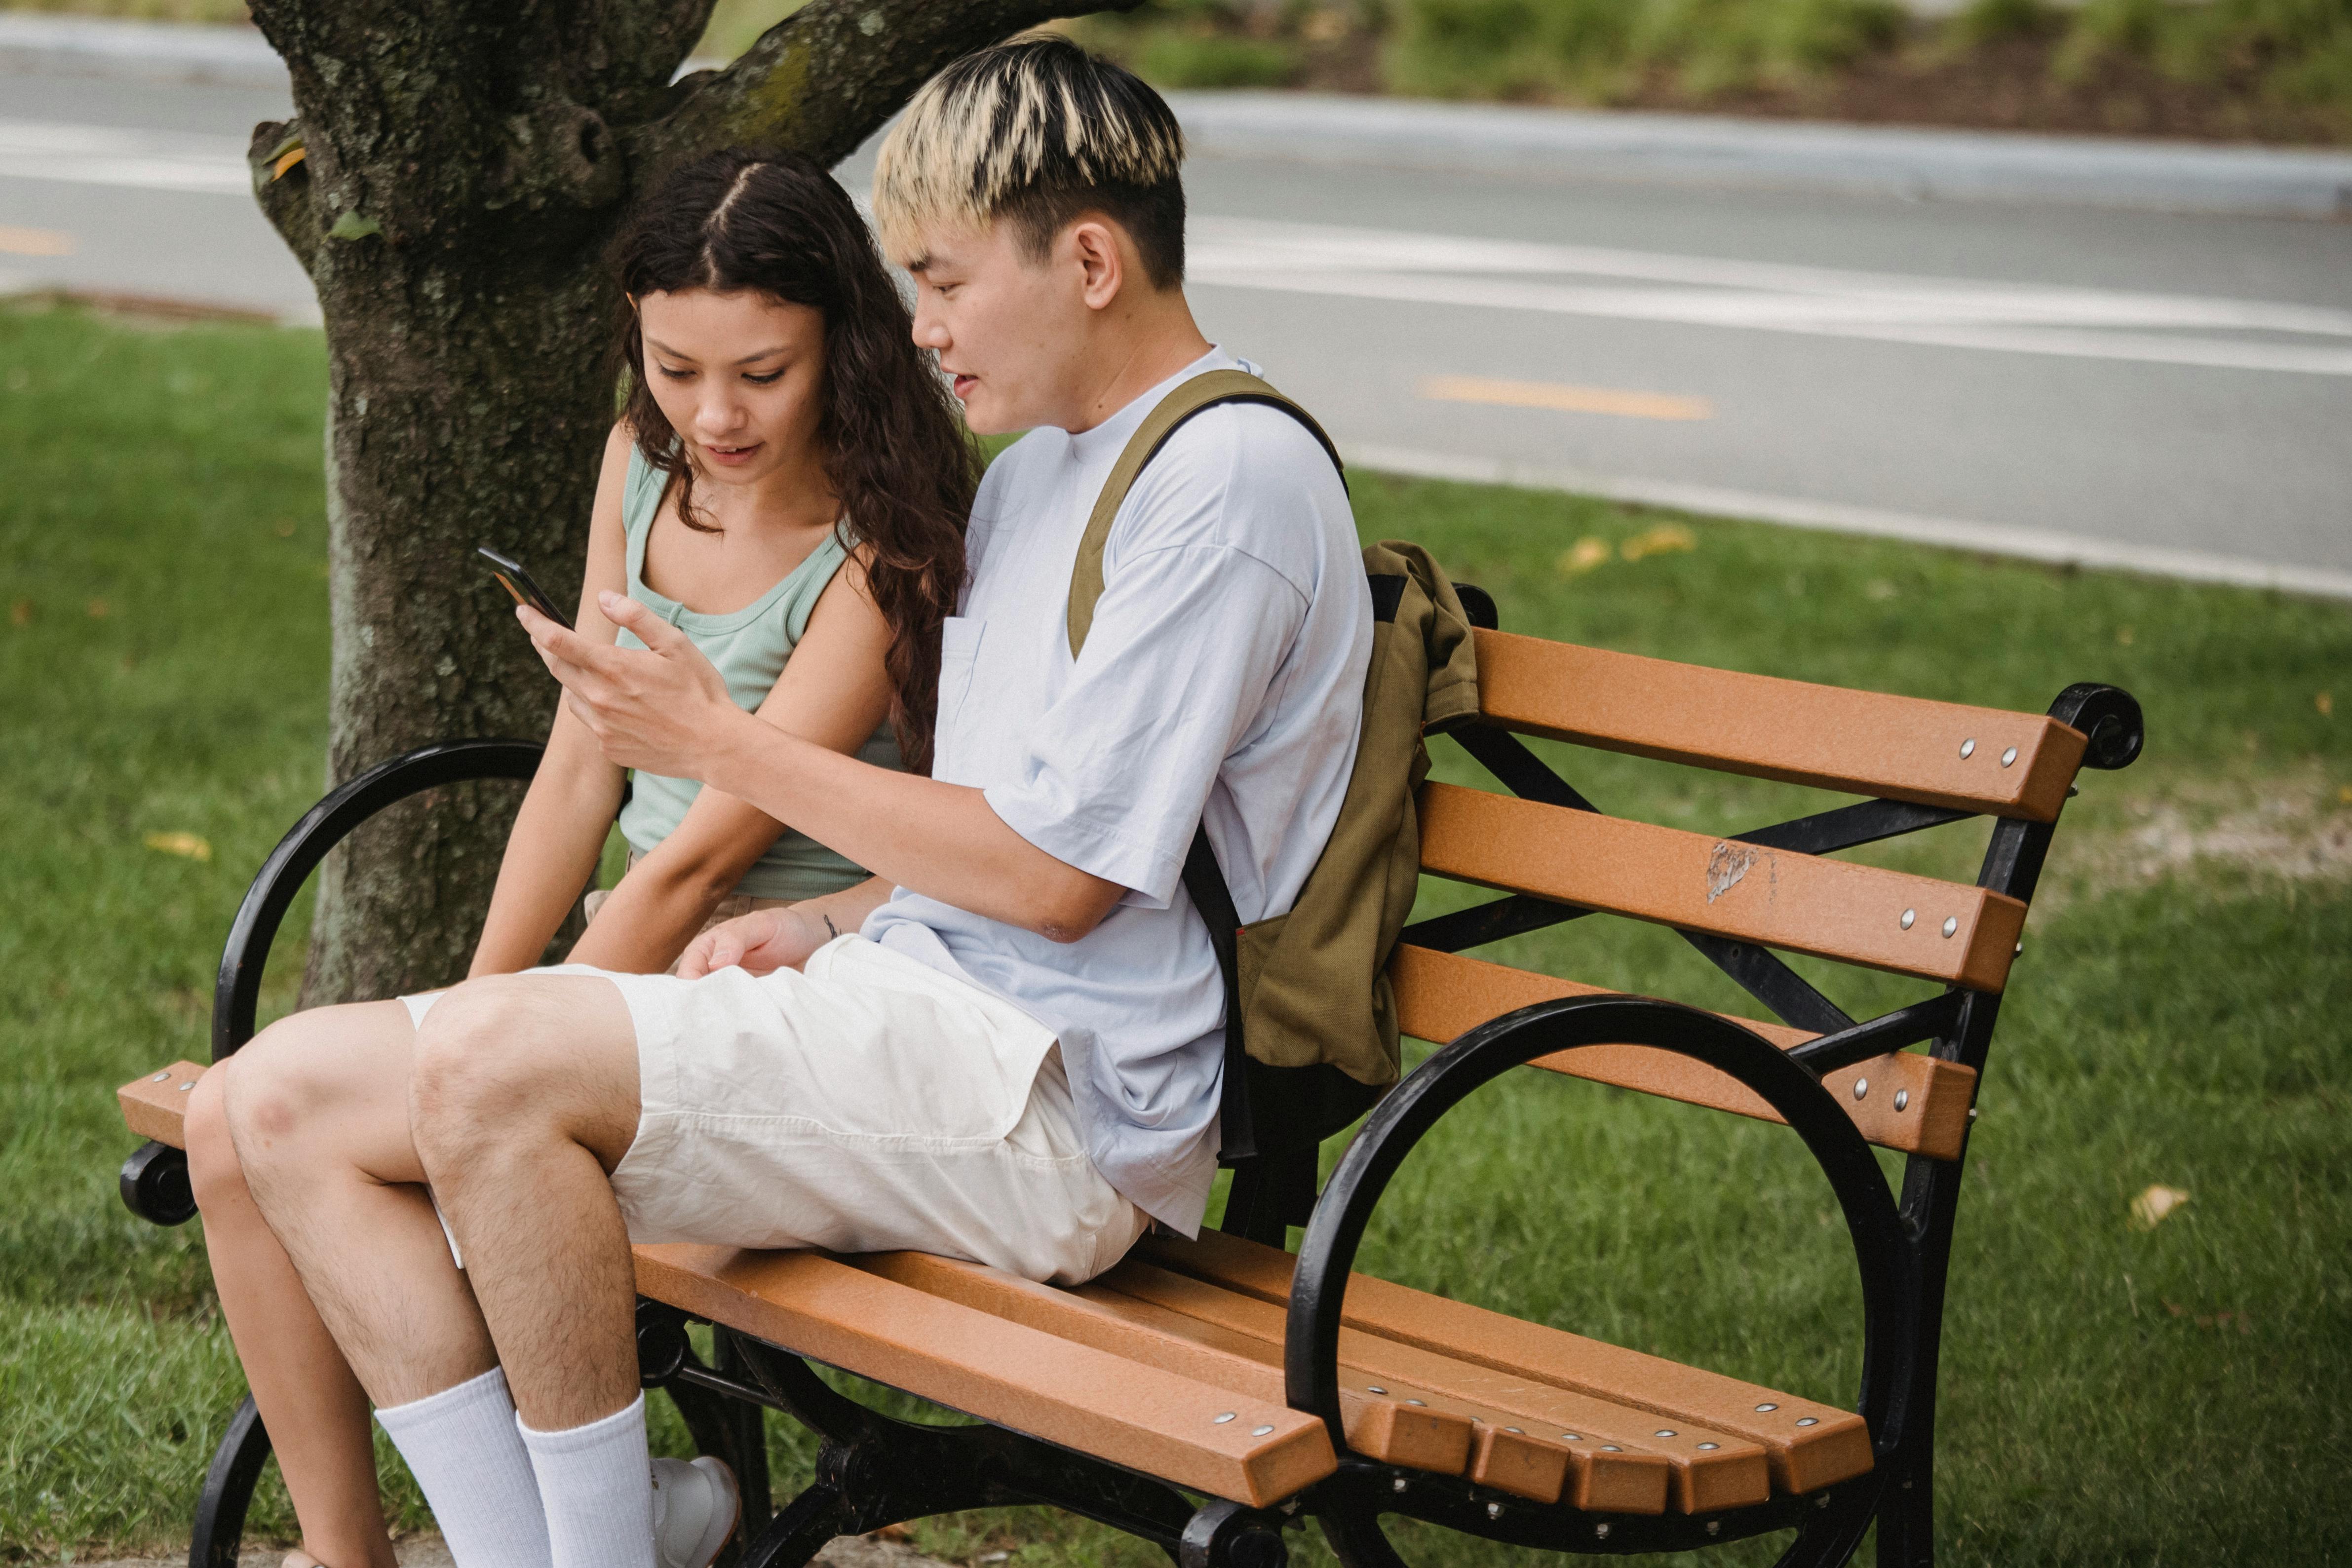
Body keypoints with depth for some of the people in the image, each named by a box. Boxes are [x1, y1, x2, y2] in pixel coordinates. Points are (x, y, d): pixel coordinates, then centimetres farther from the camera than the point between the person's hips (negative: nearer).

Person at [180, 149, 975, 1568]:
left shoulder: (885, 554, -18)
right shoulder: (645, 462, 5)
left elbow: (703, 858, -18)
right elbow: (580, 771, 9)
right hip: (637, 958, 8)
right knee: (236, 1118, -7)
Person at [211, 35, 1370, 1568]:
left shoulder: (1238, 478, -11)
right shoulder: (1038, 466, 20)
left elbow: (1060, 878, -15)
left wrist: (720, 741, -8)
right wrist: (822, 926, 4)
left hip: (1058, 1099, -10)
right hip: (915, 1012, 10)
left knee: (494, 1064, -29)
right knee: (287, 1097, -3)